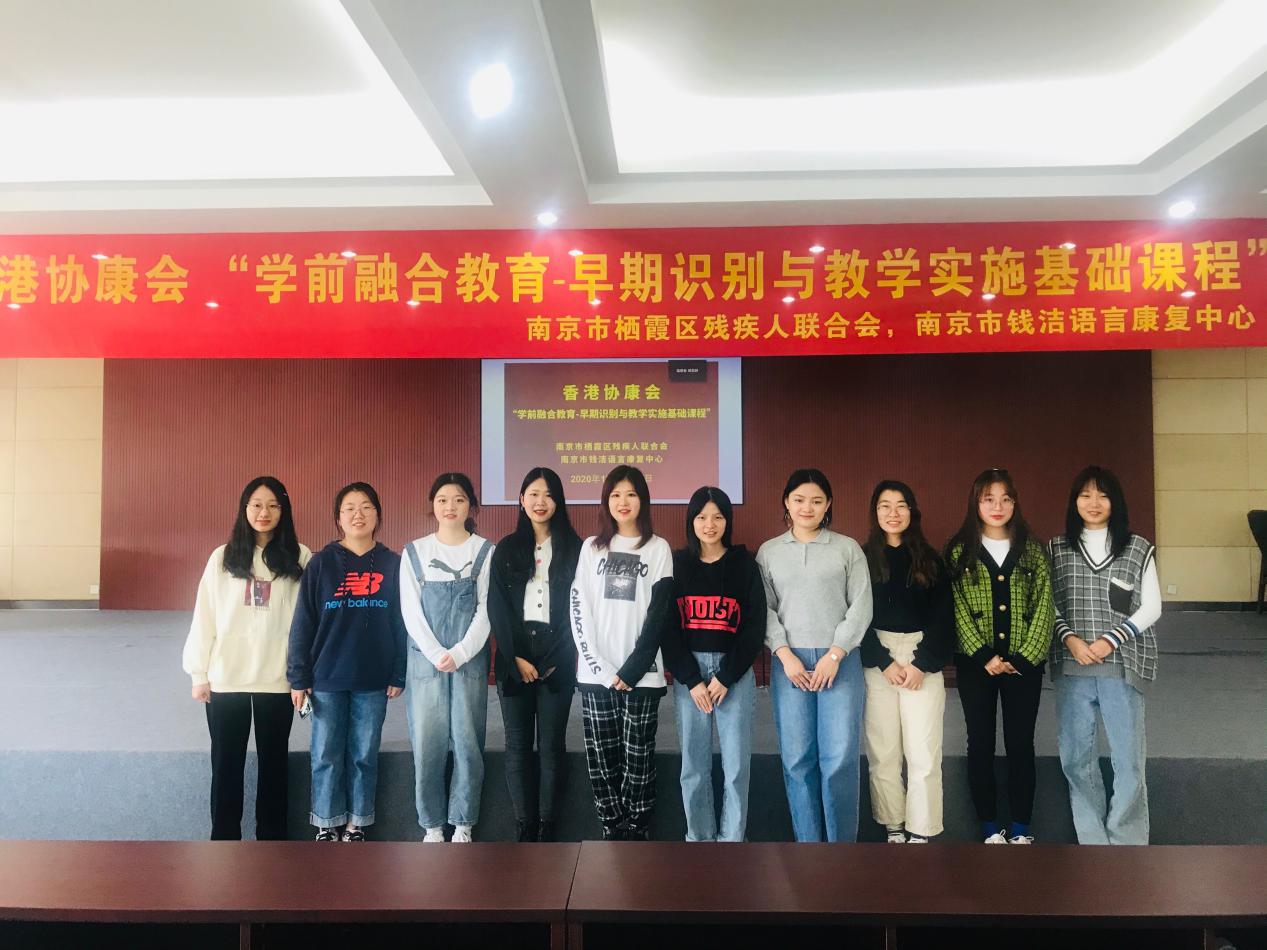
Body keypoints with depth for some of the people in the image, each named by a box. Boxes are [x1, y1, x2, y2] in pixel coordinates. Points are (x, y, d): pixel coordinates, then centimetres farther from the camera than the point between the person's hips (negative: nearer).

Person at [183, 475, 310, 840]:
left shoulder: (300, 558, -2)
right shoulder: (222, 557, 1)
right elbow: (204, 617, 3)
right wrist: (199, 673, 2)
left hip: (277, 679, -1)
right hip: (226, 678, 1)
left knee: (273, 762, 11)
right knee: (226, 763, 10)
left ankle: (272, 837, 23)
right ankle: (224, 837, 23)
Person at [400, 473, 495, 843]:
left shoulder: (485, 551, 3)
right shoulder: (414, 552, 6)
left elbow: (486, 610, -1)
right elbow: (411, 611, 1)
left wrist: (460, 653, -12)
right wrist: (436, 654, -10)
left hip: (470, 660, -1)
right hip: (425, 660, 1)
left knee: (467, 743, 1)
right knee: (427, 744, 1)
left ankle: (463, 825, 14)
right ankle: (432, 826, 14)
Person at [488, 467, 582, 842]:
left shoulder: (572, 548, 5)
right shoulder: (506, 549, 9)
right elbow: (498, 608, 3)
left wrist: (550, 660, -8)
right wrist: (517, 659, -8)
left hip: (555, 660, -1)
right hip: (514, 660, 1)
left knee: (551, 744, 2)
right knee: (518, 745, 4)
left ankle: (548, 826, 11)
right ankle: (524, 826, 12)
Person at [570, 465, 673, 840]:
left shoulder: (658, 548, 4)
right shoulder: (591, 547, 10)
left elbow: (658, 615, -3)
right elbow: (578, 609, 3)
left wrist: (631, 670, -10)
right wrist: (599, 666, -8)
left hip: (641, 674, -2)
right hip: (596, 673, 2)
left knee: (638, 760, 0)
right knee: (601, 760, 4)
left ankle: (637, 833, 13)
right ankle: (612, 831, 16)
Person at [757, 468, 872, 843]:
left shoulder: (847, 548, 7)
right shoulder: (769, 551, 10)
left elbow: (861, 606, 2)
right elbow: (764, 608, 6)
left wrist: (834, 654, -7)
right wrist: (785, 654, -6)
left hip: (840, 660, -1)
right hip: (789, 661, 1)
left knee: (840, 758, -5)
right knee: (797, 758, 1)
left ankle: (842, 842, 10)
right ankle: (807, 840, 14)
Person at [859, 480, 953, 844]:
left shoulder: (930, 560, 6)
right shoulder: (863, 559, 3)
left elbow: (942, 618, 2)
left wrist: (922, 664, -8)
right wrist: (884, 663, -9)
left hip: (923, 663, 0)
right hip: (877, 663, 0)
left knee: (923, 755, -2)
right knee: (883, 753, 3)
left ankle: (920, 833, 7)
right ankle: (893, 828, 14)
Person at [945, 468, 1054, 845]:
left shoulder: (1032, 550, 4)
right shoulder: (959, 550, 0)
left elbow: (1044, 607, -1)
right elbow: (957, 609, -5)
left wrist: (1023, 658, -9)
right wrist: (985, 657, -12)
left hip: (1024, 663, 1)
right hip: (975, 663, -1)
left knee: (1020, 744, 6)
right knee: (981, 744, 6)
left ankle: (1021, 830, 19)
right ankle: (990, 829, 18)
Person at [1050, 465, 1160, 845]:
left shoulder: (1138, 549, 3)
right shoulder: (1057, 549, 7)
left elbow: (1151, 608, 2)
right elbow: (1048, 605, 6)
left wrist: (1110, 641, -9)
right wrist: (1070, 640, -10)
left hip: (1122, 664, -1)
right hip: (1071, 666, 2)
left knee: (1127, 756, 0)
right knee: (1075, 756, 6)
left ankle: (1126, 841, 14)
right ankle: (1092, 839, 20)